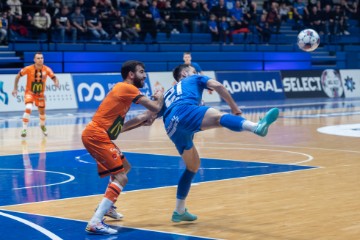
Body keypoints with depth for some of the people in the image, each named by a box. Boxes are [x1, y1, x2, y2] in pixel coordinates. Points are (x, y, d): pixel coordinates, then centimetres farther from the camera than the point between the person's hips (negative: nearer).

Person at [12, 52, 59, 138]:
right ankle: (24, 129, -13)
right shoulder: (29, 69, -21)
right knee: (28, 109, -26)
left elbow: (54, 78, -12)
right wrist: (15, 88, -8)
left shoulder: (47, 69, -17)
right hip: (30, 92, -3)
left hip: (40, 94, 3)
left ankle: (42, 126, 47)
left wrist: (56, 83, -36)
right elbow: (18, 76, -7)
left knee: (42, 111, 16)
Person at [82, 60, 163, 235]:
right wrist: (159, 97, 8)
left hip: (97, 135, 10)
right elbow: (156, 108, -13)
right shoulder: (128, 88, -10)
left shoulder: (123, 89, 19)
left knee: (125, 167, 26)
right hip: (96, 136, -10)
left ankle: (106, 206, 35)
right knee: (121, 178, -15)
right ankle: (95, 223, -24)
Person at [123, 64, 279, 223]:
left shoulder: (168, 94, 42)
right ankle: (257, 127, -63)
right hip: (184, 112, -6)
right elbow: (217, 86, 12)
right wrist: (234, 108, 16)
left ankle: (179, 211, 30)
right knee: (219, 117, -32)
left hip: (172, 129, 6)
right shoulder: (195, 79, 31)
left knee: (193, 166, 24)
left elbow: (143, 117, 36)